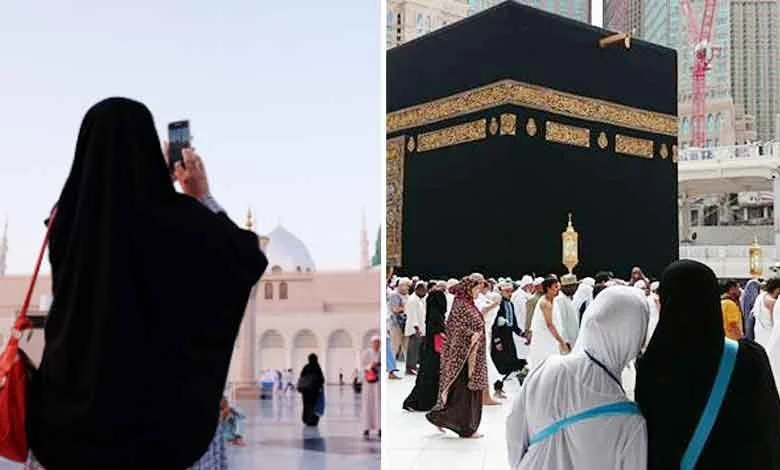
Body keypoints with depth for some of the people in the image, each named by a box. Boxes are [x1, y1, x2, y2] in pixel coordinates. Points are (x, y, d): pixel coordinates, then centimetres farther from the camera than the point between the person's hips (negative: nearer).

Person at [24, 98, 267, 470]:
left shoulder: (69, 217, -1)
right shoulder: (179, 219, -12)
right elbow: (250, 256, 5)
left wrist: (158, 184, 26)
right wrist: (204, 197, 12)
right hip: (167, 406, -3)